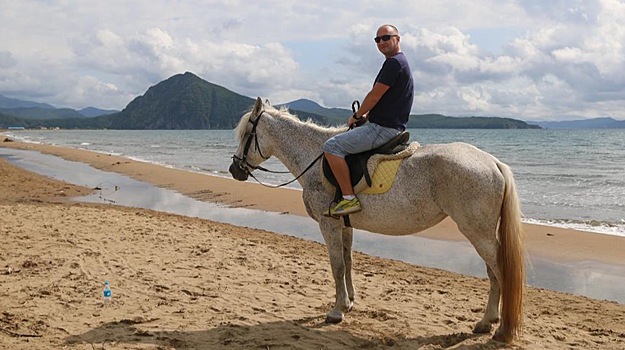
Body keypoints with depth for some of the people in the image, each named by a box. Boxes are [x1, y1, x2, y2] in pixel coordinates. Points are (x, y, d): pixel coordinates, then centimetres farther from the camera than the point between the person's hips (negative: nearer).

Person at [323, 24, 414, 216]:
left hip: (384, 129, -11)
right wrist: (366, 116, 13)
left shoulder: (394, 63, -15)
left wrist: (357, 117, -1)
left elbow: (375, 95, -16)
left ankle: (349, 198, -17)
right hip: (383, 125, 11)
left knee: (332, 146, -17)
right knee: (343, 141, 29)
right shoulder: (399, 62, 19)